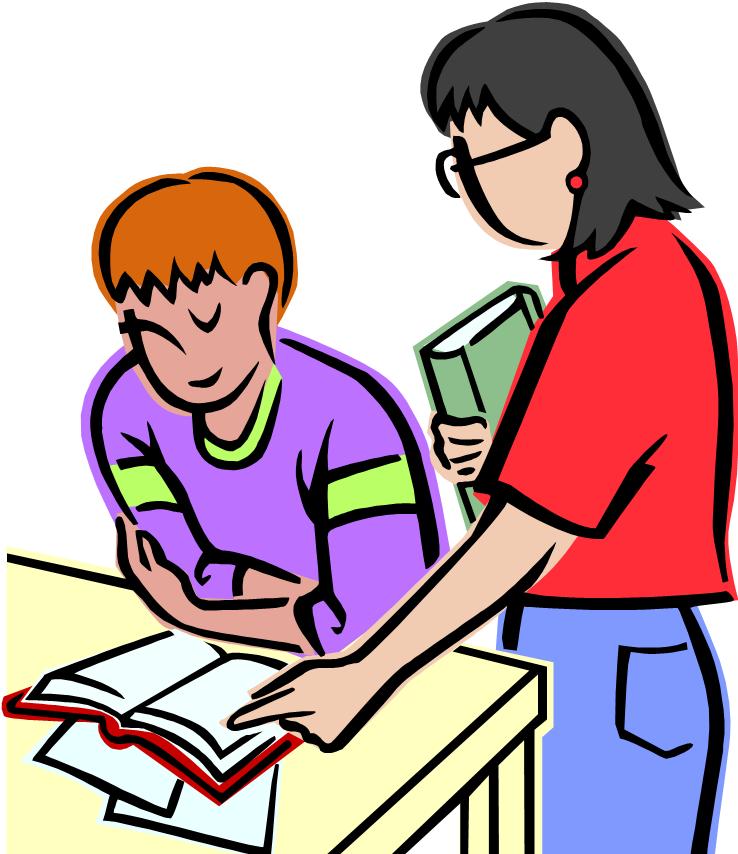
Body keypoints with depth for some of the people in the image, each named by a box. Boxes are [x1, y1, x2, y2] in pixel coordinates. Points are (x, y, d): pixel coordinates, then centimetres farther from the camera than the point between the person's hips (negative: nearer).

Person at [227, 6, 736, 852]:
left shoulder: (624, 306, -22)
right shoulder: (664, 268, 9)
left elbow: (524, 539, -25)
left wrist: (365, 674, -22)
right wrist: (504, 457, -1)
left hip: (607, 690, -9)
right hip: (613, 669, 9)